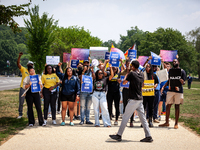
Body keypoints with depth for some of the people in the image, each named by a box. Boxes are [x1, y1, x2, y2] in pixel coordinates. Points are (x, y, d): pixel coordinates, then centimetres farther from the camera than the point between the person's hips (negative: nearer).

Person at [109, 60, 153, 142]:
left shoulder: (132, 73, -11)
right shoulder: (141, 74, 9)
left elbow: (124, 82, -1)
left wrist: (126, 76, 16)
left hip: (133, 99, -7)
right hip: (140, 99, 7)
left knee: (125, 117, -1)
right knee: (143, 118, 8)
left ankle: (119, 135, 4)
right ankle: (148, 136, 6)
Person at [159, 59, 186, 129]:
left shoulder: (182, 71, 1)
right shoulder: (171, 70, 14)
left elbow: (183, 83, -1)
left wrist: (181, 81, -24)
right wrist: (163, 87, 7)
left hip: (178, 91, -4)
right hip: (170, 90, 4)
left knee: (177, 106, 2)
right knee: (168, 105, 2)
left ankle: (176, 124, 8)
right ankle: (167, 122, 12)